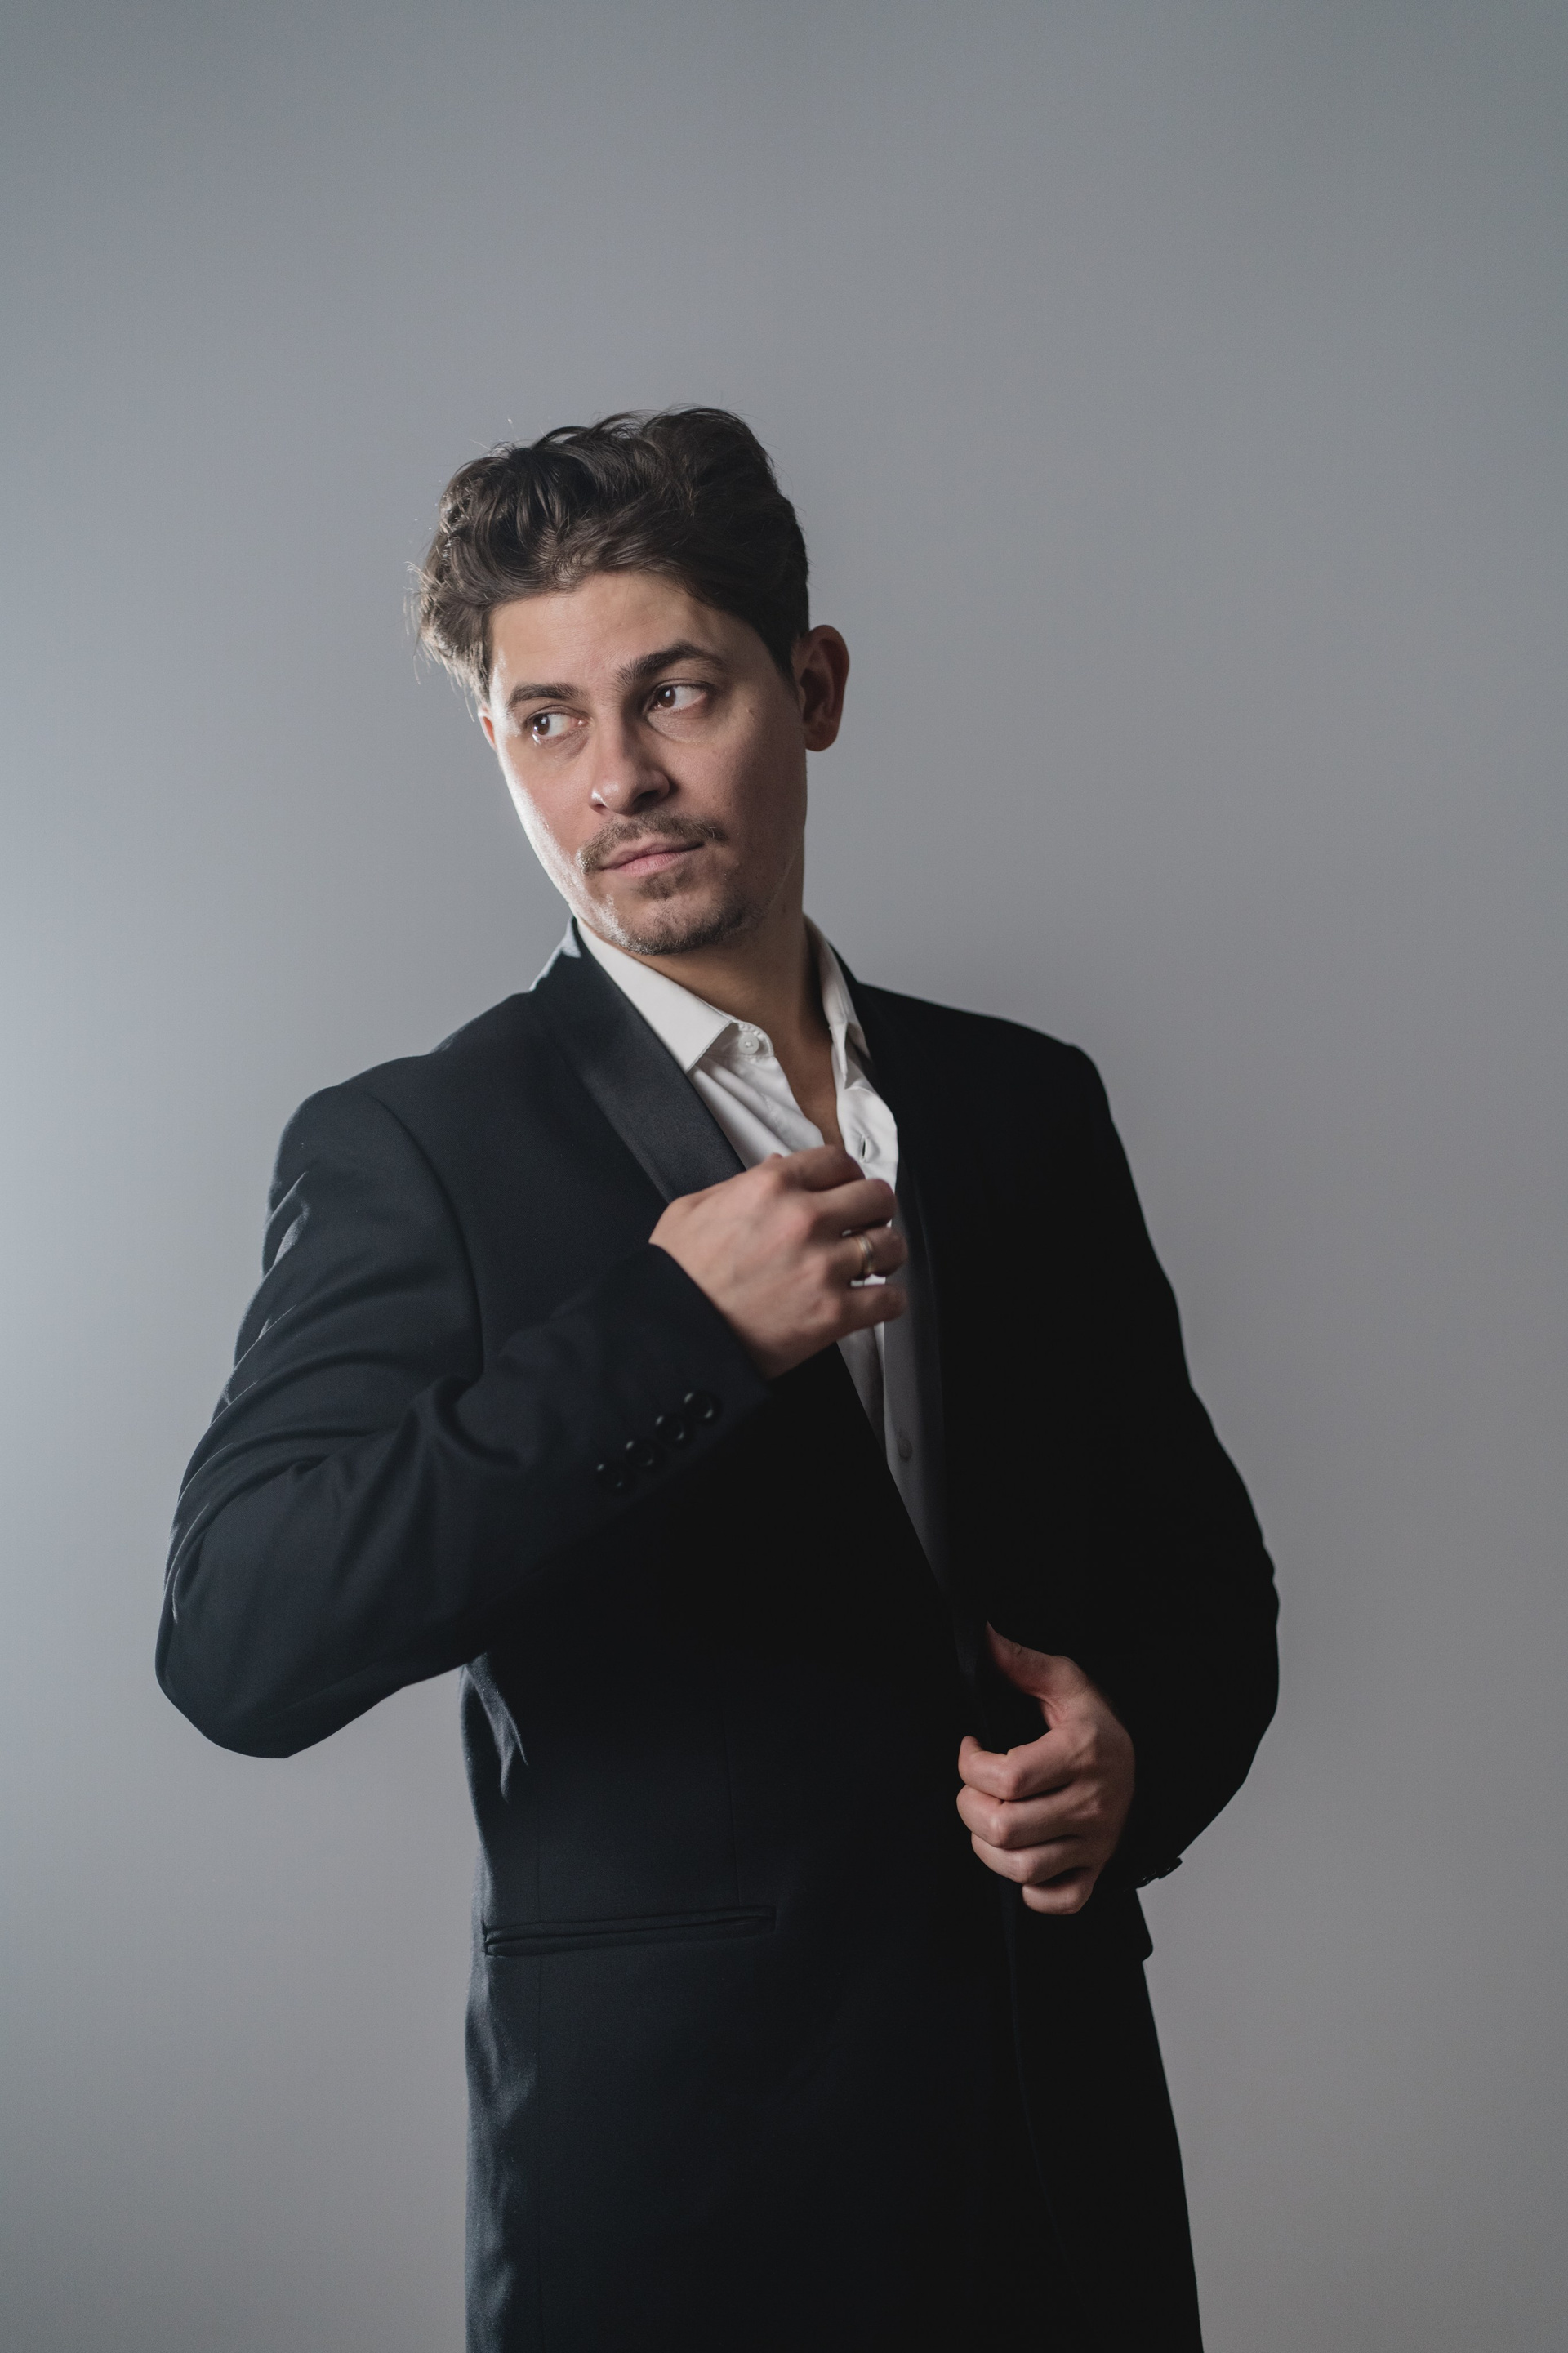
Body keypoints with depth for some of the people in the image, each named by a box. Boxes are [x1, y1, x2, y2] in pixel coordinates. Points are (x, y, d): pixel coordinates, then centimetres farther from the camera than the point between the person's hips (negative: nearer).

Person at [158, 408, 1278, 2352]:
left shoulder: (1029, 1109, 5)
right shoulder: (408, 1151, -7)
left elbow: (1198, 1562, 13)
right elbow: (236, 1646, -19)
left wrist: (1144, 1749, -8)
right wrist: (670, 1331, -24)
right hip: (668, 2153, -4)